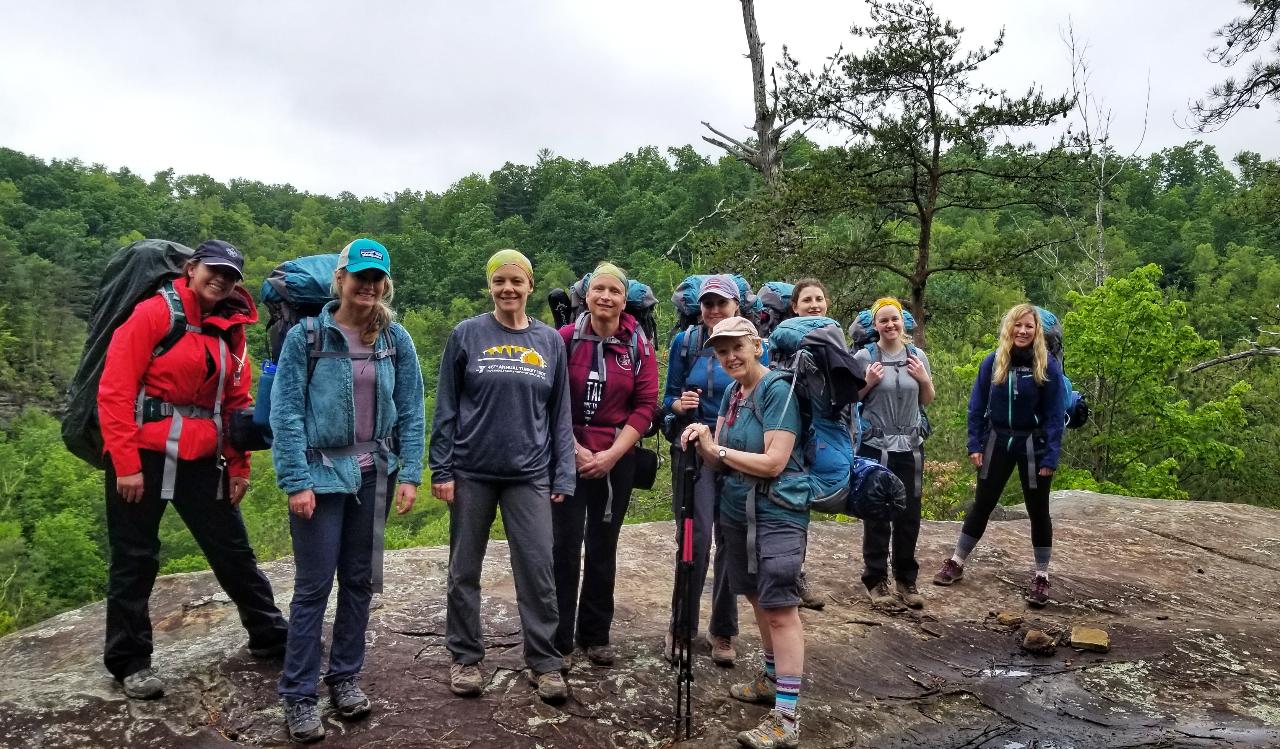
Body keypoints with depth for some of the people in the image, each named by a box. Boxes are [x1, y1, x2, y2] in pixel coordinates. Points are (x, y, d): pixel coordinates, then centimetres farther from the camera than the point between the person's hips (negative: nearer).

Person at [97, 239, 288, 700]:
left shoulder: (232, 331, 9)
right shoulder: (154, 313, -9)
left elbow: (236, 403, 12)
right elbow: (115, 390, -13)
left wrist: (238, 465, 7)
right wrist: (126, 463, -16)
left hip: (202, 458, 5)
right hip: (144, 453, -5)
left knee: (233, 550, 12)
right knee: (134, 559, 7)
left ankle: (270, 637, 25)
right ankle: (129, 660, 23)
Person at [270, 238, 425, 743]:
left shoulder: (395, 340, 3)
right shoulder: (306, 337, -6)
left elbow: (411, 410, 3)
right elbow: (286, 413, -8)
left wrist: (409, 474, -3)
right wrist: (296, 482, -14)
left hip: (373, 475, 3)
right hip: (321, 473, -3)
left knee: (359, 580, 12)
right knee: (313, 585, 0)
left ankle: (345, 677, 28)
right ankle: (298, 695, 13)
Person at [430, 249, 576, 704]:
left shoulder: (550, 341, 4)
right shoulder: (466, 335, -1)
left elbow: (560, 413, 6)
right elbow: (446, 407, 0)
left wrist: (563, 476, 2)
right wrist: (441, 469, -5)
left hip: (530, 475, 1)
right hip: (471, 473, 0)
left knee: (538, 570, 1)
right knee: (465, 570, 10)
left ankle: (544, 662, 15)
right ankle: (466, 657, 26)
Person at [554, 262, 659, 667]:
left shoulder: (638, 346, 0)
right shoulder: (565, 339, -4)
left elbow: (645, 406, -2)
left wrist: (611, 454, -9)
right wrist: (574, 449, -10)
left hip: (616, 461, 2)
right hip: (568, 456, -1)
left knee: (603, 547, 11)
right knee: (565, 545, -1)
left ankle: (596, 635, 25)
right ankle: (557, 638, 13)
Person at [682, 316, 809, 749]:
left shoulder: (777, 390, -15)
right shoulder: (731, 393, 8)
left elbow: (773, 462, -22)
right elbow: (719, 462, 8)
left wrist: (717, 449, -14)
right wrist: (703, 442, -13)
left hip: (777, 515, -8)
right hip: (736, 512, 8)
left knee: (780, 608, -8)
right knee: (758, 599, 19)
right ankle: (771, 680, 36)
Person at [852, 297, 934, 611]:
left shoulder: (917, 355, 5)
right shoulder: (863, 357, -5)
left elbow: (927, 400, 14)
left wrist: (924, 380, -5)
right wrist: (868, 383, -14)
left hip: (910, 446, 3)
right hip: (874, 446, -3)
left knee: (909, 514, 7)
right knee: (877, 515, 2)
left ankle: (906, 579, 22)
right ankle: (876, 580, 14)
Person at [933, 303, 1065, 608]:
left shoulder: (1047, 365, -10)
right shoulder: (993, 361, -4)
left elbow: (1055, 414, -9)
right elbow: (977, 406, 1)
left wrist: (1051, 456, -13)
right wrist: (975, 445, -4)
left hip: (1033, 445, -2)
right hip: (997, 442, 2)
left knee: (1038, 511, 8)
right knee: (981, 505, 10)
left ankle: (1041, 576, 20)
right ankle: (956, 563, 20)